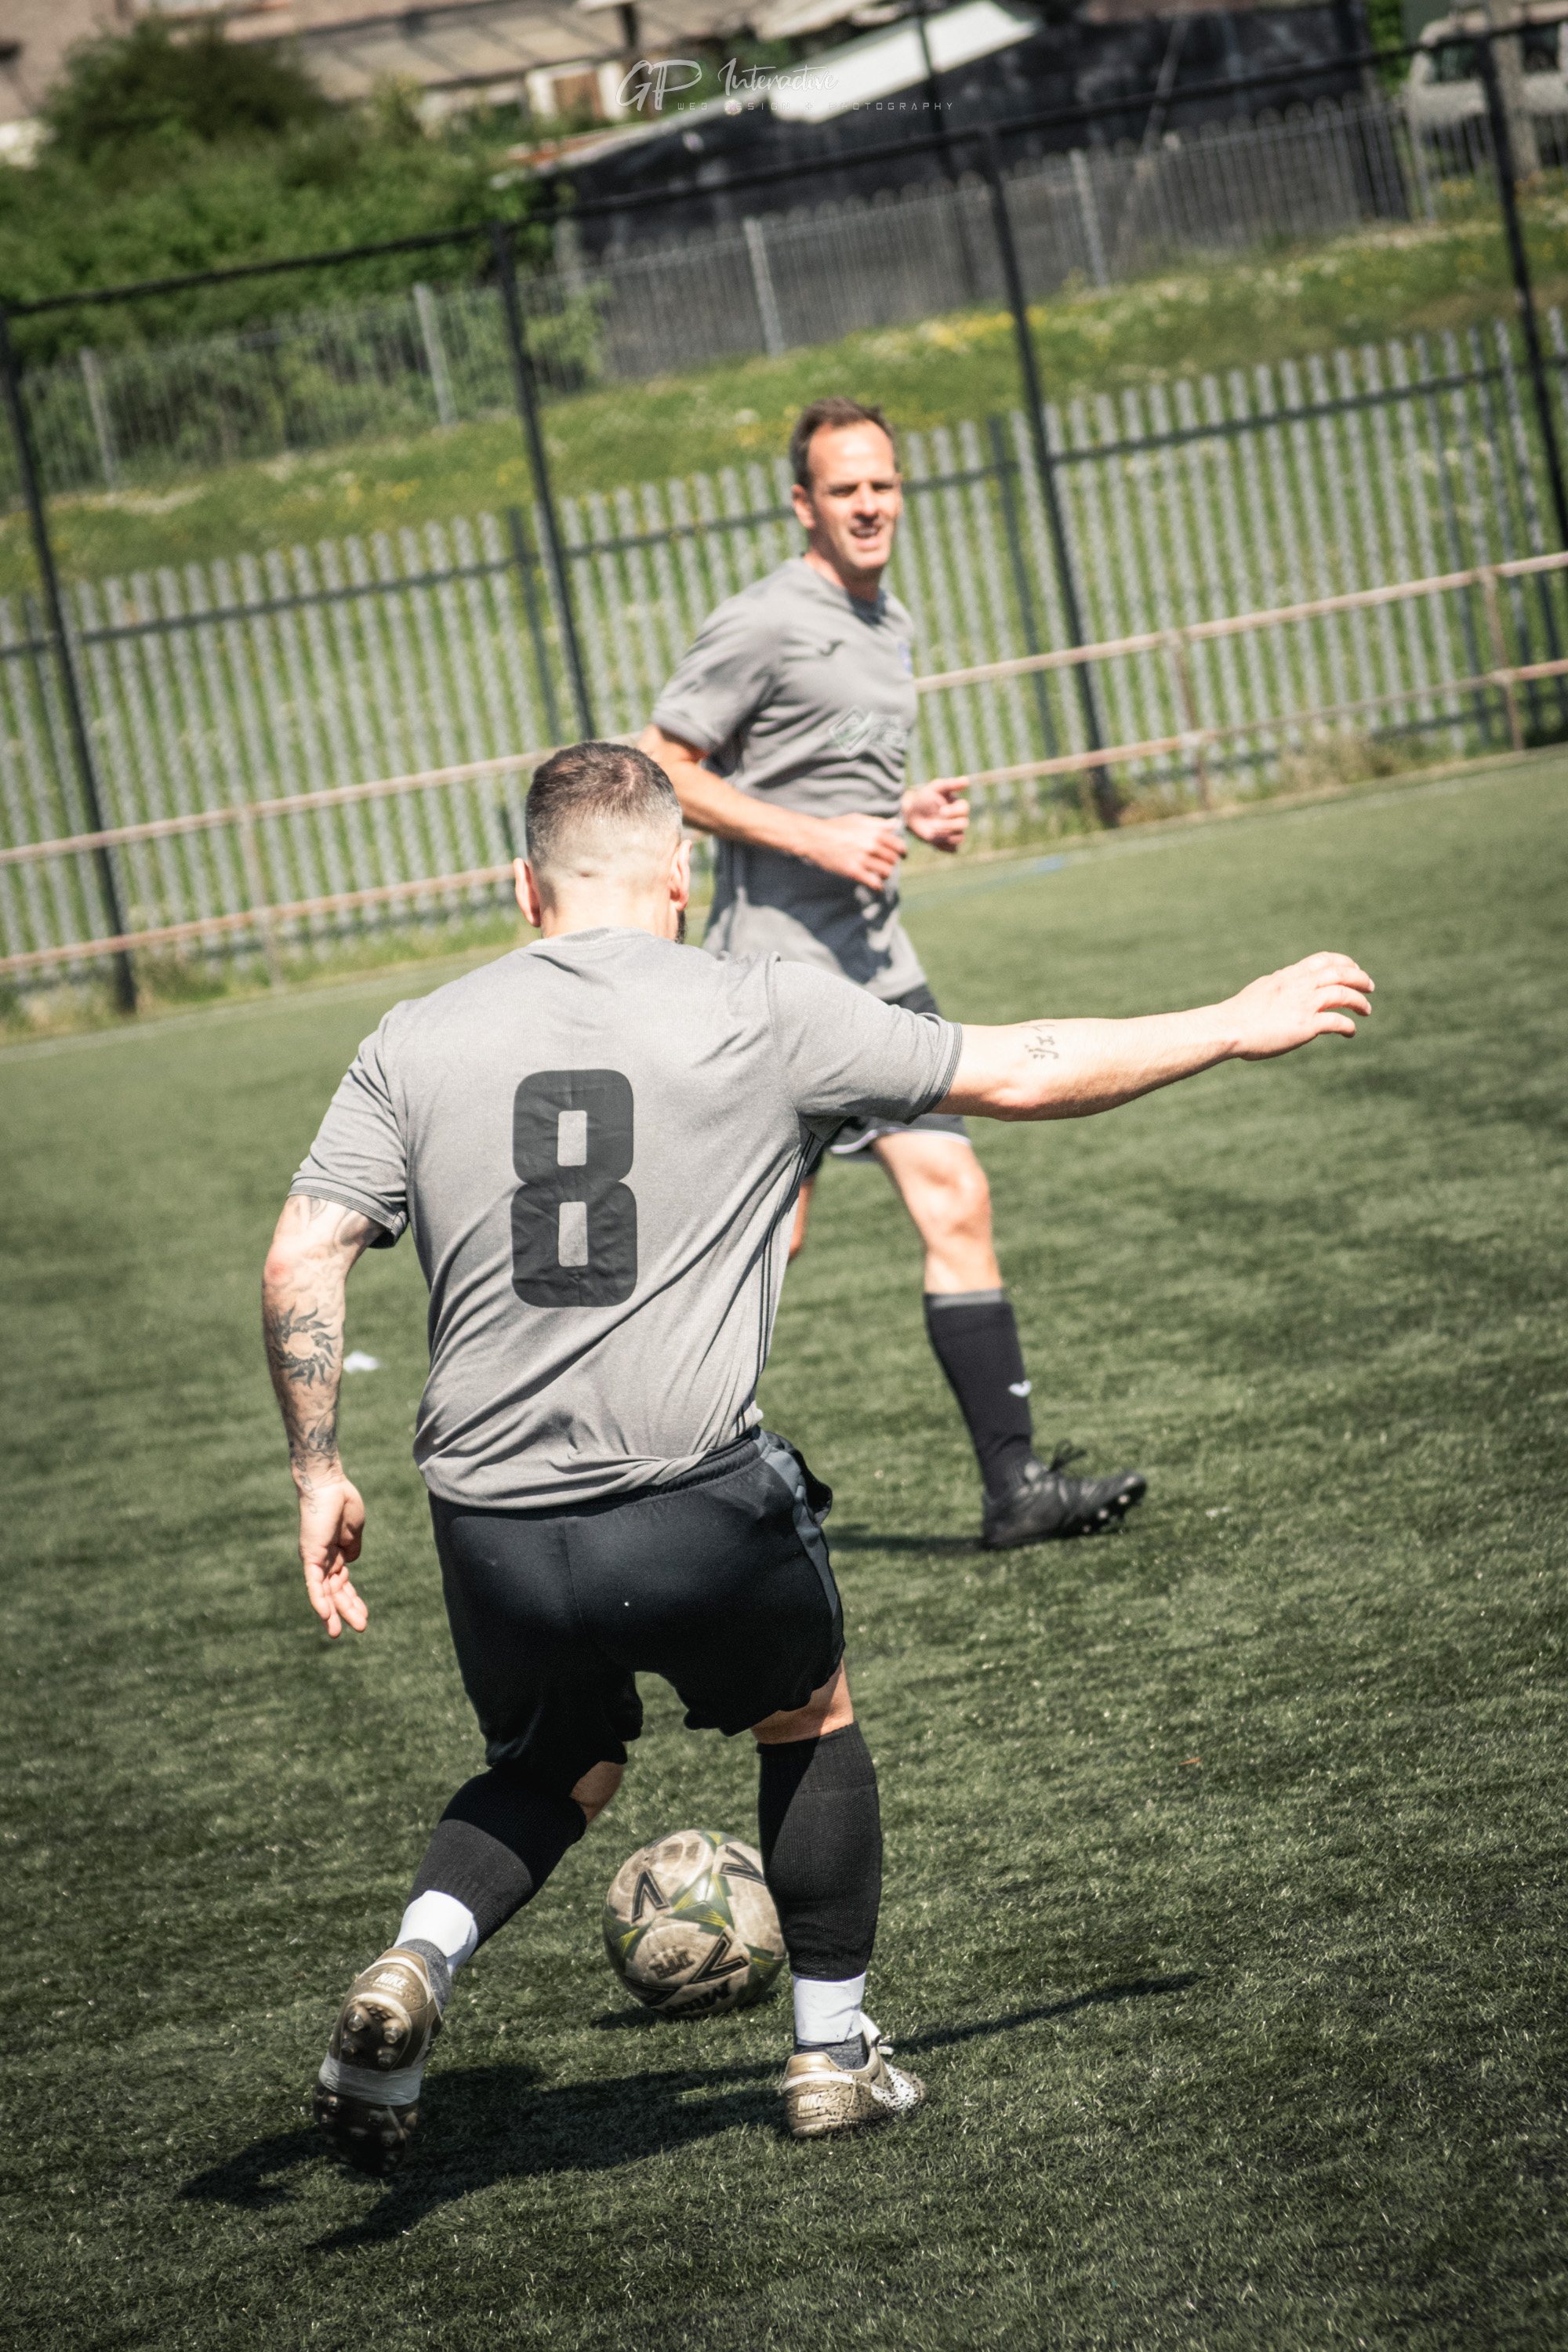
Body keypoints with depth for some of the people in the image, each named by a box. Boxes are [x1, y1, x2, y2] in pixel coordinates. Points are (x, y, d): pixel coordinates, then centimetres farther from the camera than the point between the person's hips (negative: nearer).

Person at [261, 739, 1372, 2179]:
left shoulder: (416, 1044, 7)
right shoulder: (763, 1015, 1)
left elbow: (302, 1259, 0)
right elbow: (1024, 1074, 7)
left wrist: (319, 1474, 10)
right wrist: (1236, 1028, 19)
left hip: (493, 1536, 3)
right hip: (695, 1512, -3)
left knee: (558, 1769, 29)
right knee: (812, 1722, 27)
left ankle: (416, 1964, 4)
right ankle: (834, 2055, 32)